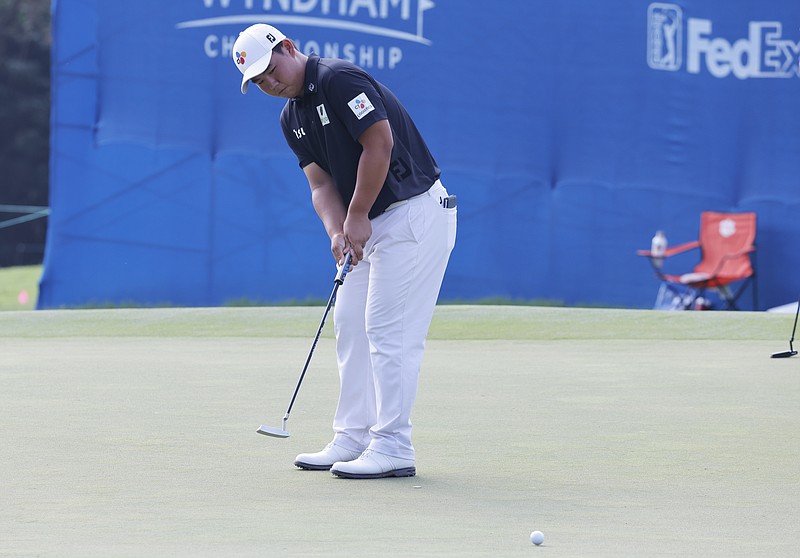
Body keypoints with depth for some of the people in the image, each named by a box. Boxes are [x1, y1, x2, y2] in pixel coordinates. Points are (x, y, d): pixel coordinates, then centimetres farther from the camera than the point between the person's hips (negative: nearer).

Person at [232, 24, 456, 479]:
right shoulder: (292, 119, 12)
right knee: (350, 323, 10)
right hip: (372, 224, 10)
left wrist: (357, 216, -16)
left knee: (389, 329, -11)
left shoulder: (339, 79, -16)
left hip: (415, 213, -10)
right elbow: (322, 184, 9)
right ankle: (353, 438, 16)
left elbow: (379, 143, -22)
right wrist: (337, 231, -11)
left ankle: (394, 449, -10)